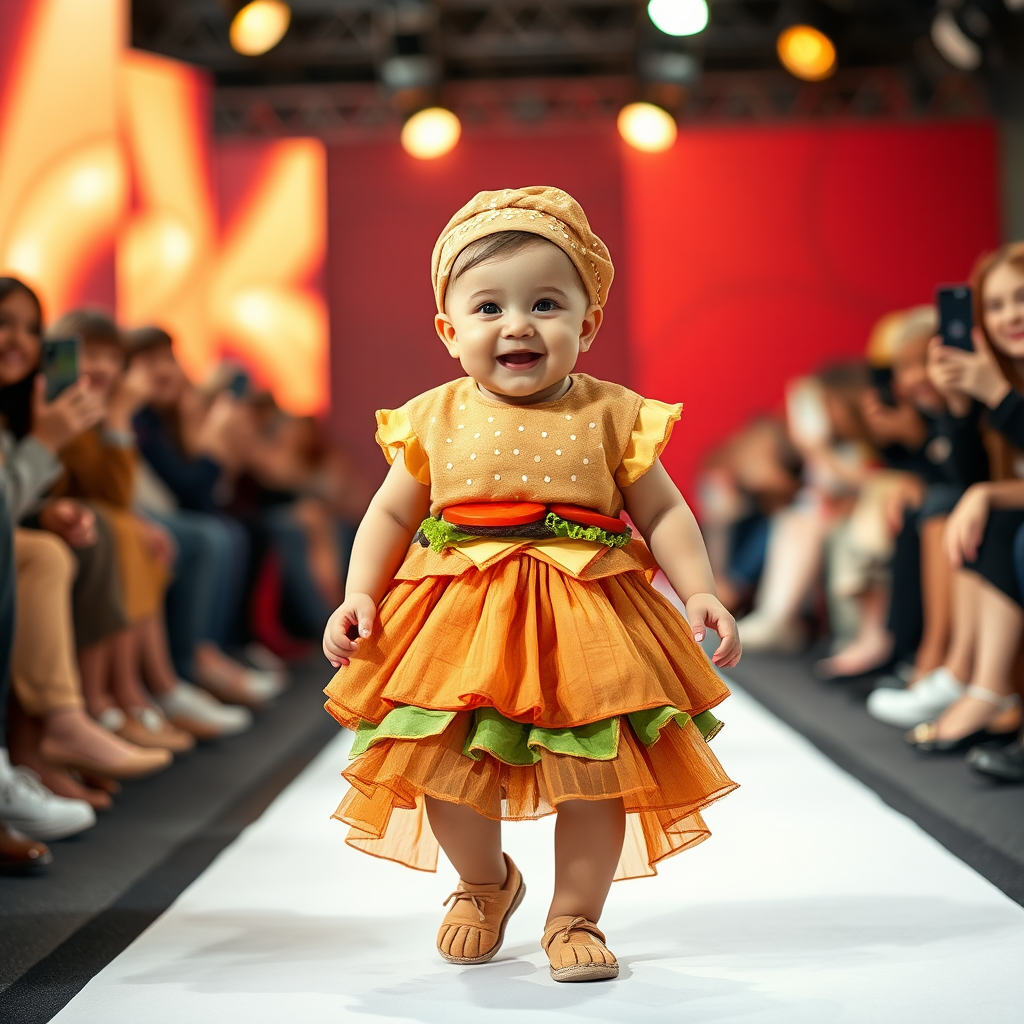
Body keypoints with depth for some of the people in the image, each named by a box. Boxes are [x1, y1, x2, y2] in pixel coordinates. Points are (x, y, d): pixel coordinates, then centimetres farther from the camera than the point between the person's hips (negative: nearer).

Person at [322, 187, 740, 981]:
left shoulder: (611, 416, 0)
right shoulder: (435, 420, 2)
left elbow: (663, 513, 3)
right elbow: (393, 514, 9)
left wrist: (701, 592, -10)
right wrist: (360, 595, -3)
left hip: (585, 623, -1)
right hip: (460, 619, 1)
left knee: (596, 771, 0)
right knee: (446, 766, 3)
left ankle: (575, 914, 23)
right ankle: (485, 883, 34)